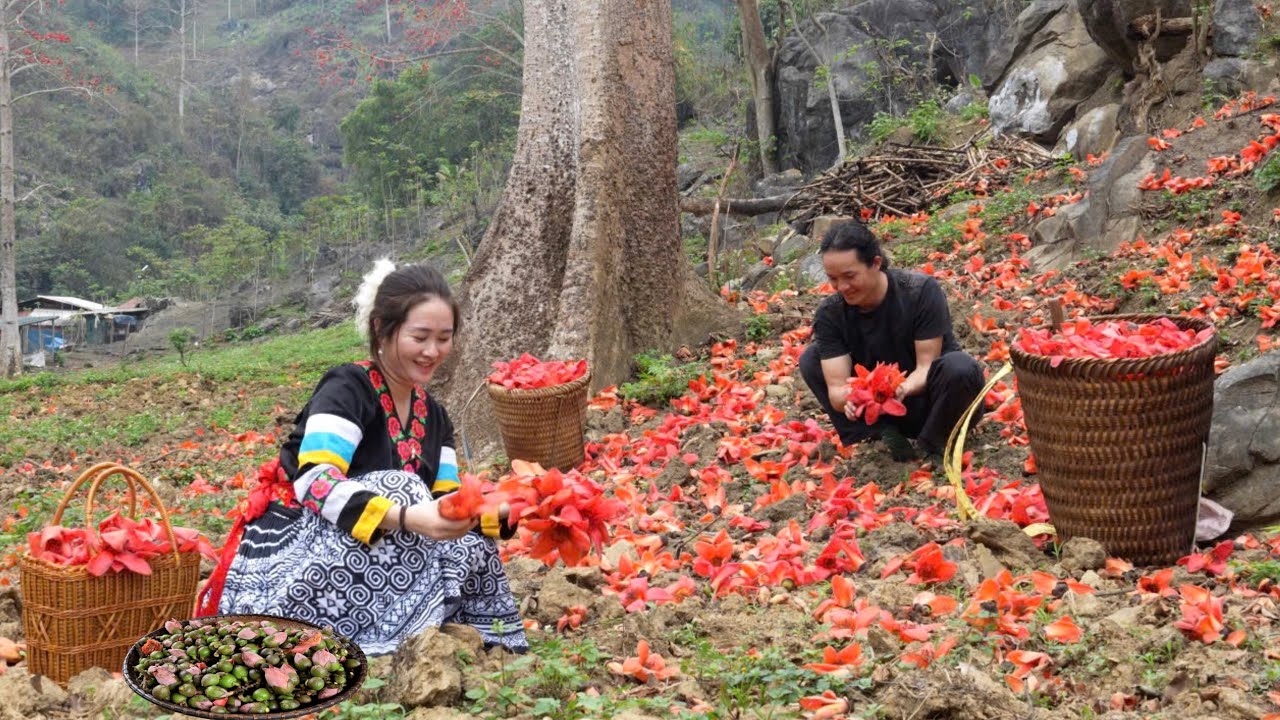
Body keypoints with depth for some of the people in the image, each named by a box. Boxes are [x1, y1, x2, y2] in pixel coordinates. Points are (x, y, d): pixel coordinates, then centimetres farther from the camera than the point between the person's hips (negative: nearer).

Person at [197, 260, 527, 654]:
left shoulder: (433, 416, 9)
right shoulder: (346, 388, -14)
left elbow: (444, 502, 4)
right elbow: (316, 482, -29)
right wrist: (405, 518, -44)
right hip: (294, 556, -7)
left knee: (466, 543, -13)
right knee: (397, 486, -28)